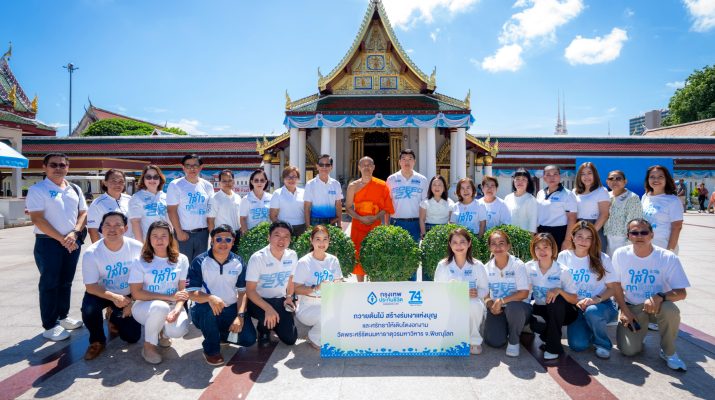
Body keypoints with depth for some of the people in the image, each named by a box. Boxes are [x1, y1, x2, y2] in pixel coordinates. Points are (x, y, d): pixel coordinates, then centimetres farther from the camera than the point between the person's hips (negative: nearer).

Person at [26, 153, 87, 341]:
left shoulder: (75, 190, 10)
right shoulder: (37, 190, -6)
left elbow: (83, 213, 10)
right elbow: (37, 219, -13)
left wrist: (74, 233, -7)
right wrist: (61, 238, -15)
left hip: (72, 242, 5)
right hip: (48, 242, -5)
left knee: (66, 282, 15)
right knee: (49, 284, 1)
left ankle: (63, 316, 29)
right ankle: (49, 325, 10)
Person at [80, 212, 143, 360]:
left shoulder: (137, 248, -20)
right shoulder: (91, 253, -22)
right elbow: (90, 286, -19)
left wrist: (133, 302, -14)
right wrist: (114, 297, -34)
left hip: (128, 296, 1)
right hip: (101, 293, -1)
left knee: (132, 337, -2)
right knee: (89, 309, -34)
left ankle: (116, 318, 33)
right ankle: (97, 341, -2)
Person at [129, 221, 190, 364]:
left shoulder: (181, 260, 0)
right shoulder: (141, 261, -6)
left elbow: (183, 290, -1)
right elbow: (136, 293, -12)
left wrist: (177, 309, -21)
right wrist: (169, 297, -18)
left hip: (172, 306, 2)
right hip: (145, 307, -2)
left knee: (179, 330, -29)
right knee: (161, 307, -37)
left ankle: (161, 330, 12)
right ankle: (148, 346, -9)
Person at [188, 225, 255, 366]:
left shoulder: (238, 262, -1)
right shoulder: (200, 262, -11)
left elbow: (242, 291, 0)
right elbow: (191, 293, -17)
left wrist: (240, 316, -14)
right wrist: (210, 298, -38)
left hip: (231, 310, 3)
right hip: (204, 312, -3)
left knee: (249, 338, -15)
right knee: (208, 307, -38)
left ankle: (222, 334, 19)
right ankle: (211, 350, -11)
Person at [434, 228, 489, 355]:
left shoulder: (477, 266, -2)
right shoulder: (442, 265, -2)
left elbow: (485, 289, 2)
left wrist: (477, 293, -21)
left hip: (472, 306, 0)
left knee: (474, 304, -35)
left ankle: (474, 340, -8)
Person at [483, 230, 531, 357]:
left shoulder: (518, 265, -12)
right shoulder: (487, 267, -1)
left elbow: (524, 293, -16)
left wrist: (502, 301, -23)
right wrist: (491, 305, -16)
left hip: (517, 308, -2)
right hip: (496, 309, 2)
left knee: (513, 307, -38)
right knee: (494, 341, -18)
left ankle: (513, 341, -8)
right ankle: (504, 328, 20)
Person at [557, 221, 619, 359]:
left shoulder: (602, 259, -5)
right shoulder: (564, 256, -1)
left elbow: (613, 288, -2)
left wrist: (597, 299, -20)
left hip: (601, 305, -1)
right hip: (575, 307, 1)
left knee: (592, 312, -38)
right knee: (578, 345, -20)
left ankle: (603, 343, -5)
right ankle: (589, 332, 18)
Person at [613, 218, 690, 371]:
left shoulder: (668, 257, -14)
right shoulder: (620, 254, -10)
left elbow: (681, 293, -14)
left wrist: (660, 297, -34)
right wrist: (624, 311, -7)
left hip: (658, 305, 0)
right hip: (631, 307, 0)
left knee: (671, 311, -37)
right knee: (628, 349, -17)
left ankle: (668, 352, -8)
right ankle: (639, 330, 20)